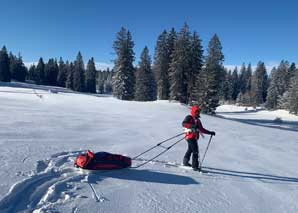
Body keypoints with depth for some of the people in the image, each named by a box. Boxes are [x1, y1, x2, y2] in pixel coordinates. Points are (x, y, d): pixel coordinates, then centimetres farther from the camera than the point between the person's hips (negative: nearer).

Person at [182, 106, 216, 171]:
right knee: (195, 151, -11)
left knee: (190, 150, 22)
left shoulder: (197, 120, 17)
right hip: (190, 136, -9)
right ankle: (195, 166, -4)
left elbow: (201, 129, 17)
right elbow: (184, 124, -24)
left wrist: (210, 132, 9)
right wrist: (192, 126, -35)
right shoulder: (189, 117, -7)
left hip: (194, 137, 9)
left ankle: (185, 162, 39)